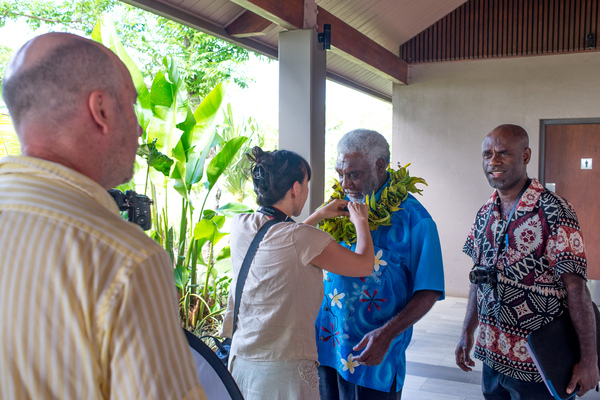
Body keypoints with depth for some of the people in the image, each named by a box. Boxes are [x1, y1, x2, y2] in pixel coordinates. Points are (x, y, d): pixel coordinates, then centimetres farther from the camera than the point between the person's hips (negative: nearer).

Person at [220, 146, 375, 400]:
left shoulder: (239, 226, -1)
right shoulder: (304, 239, -20)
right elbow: (364, 265, -6)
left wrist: (319, 215, 24)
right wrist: (360, 221, 10)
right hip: (284, 371, -7)